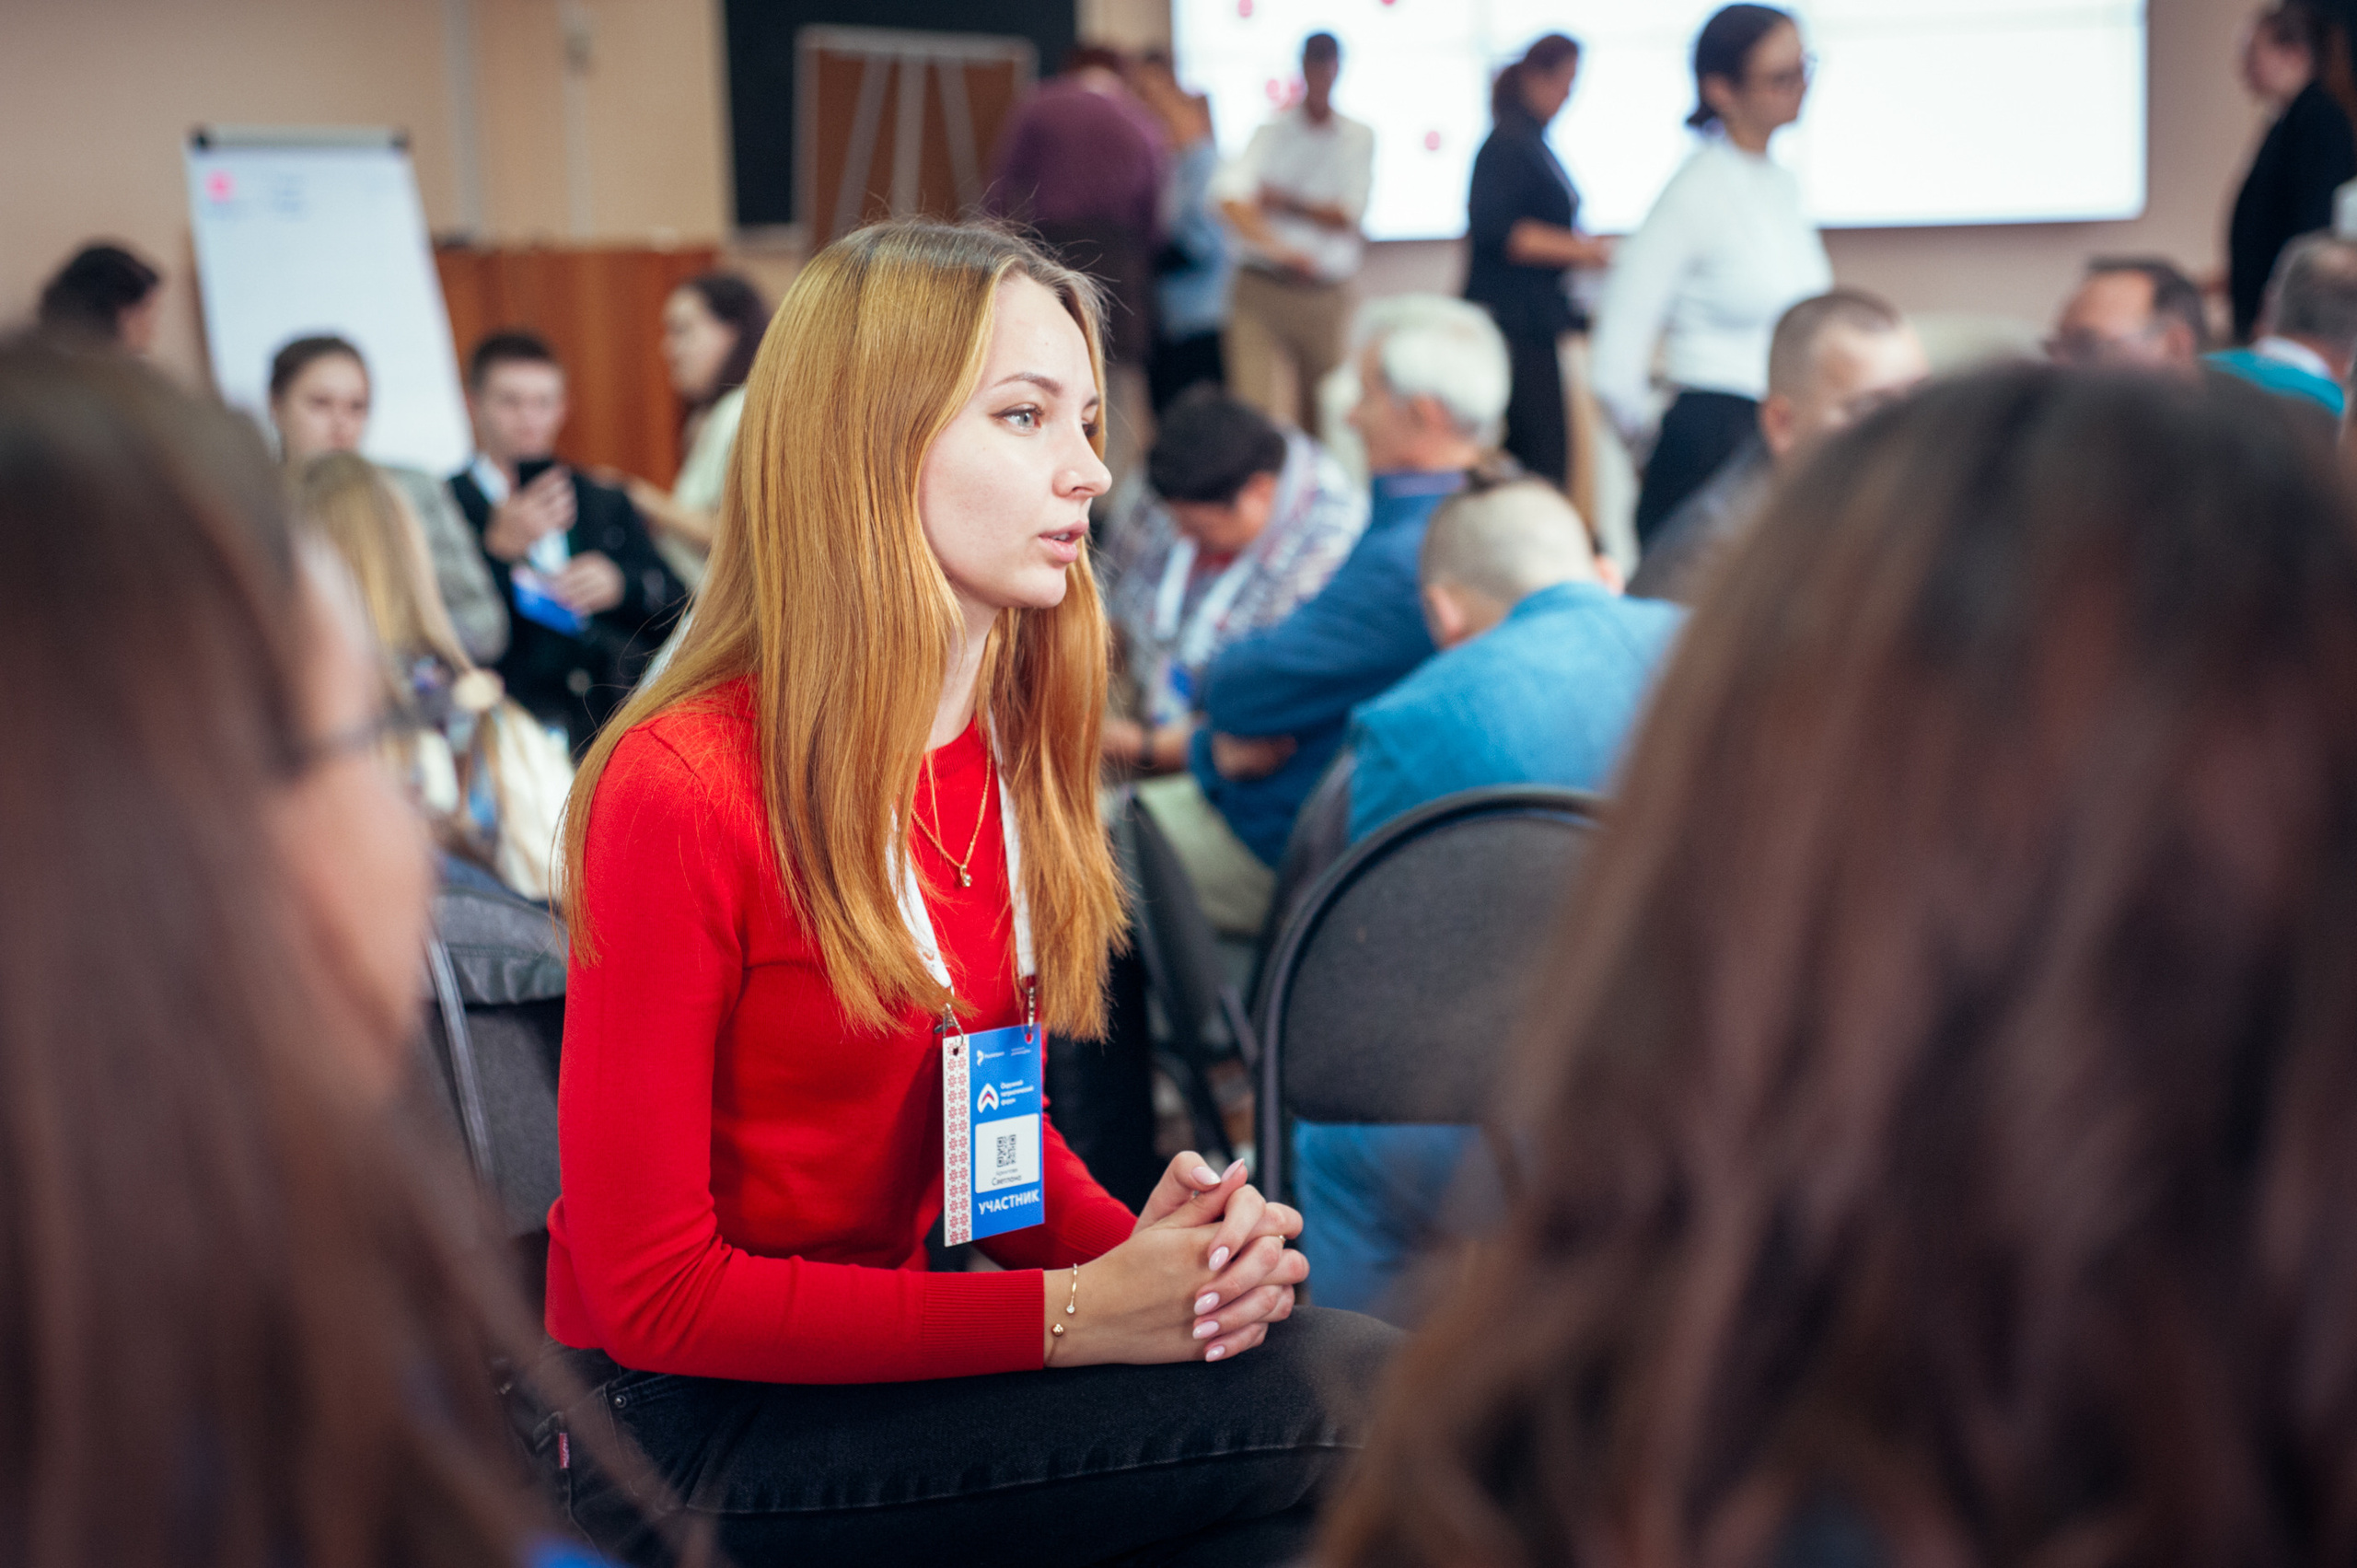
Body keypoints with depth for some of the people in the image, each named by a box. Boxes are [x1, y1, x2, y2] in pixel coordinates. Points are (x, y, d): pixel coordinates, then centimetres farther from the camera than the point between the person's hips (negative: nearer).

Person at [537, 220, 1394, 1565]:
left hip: (880, 1349, 7)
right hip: (690, 1426, -7)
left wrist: (1142, 1251, -12)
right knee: (1334, 1402, -21)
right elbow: (654, 1293, -17)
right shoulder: (681, 790, -19)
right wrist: (1074, 1312, -23)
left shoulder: (1013, 754, 3)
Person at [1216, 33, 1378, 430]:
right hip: (1262, 288, -2)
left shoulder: (1358, 139, 9)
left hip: (1326, 294, 2)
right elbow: (1231, 198, -13)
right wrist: (1279, 248, -26)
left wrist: (1284, 202, -6)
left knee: (1323, 412, 4)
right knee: (1253, 407, -12)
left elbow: (1347, 215, 1)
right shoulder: (1270, 132, 3)